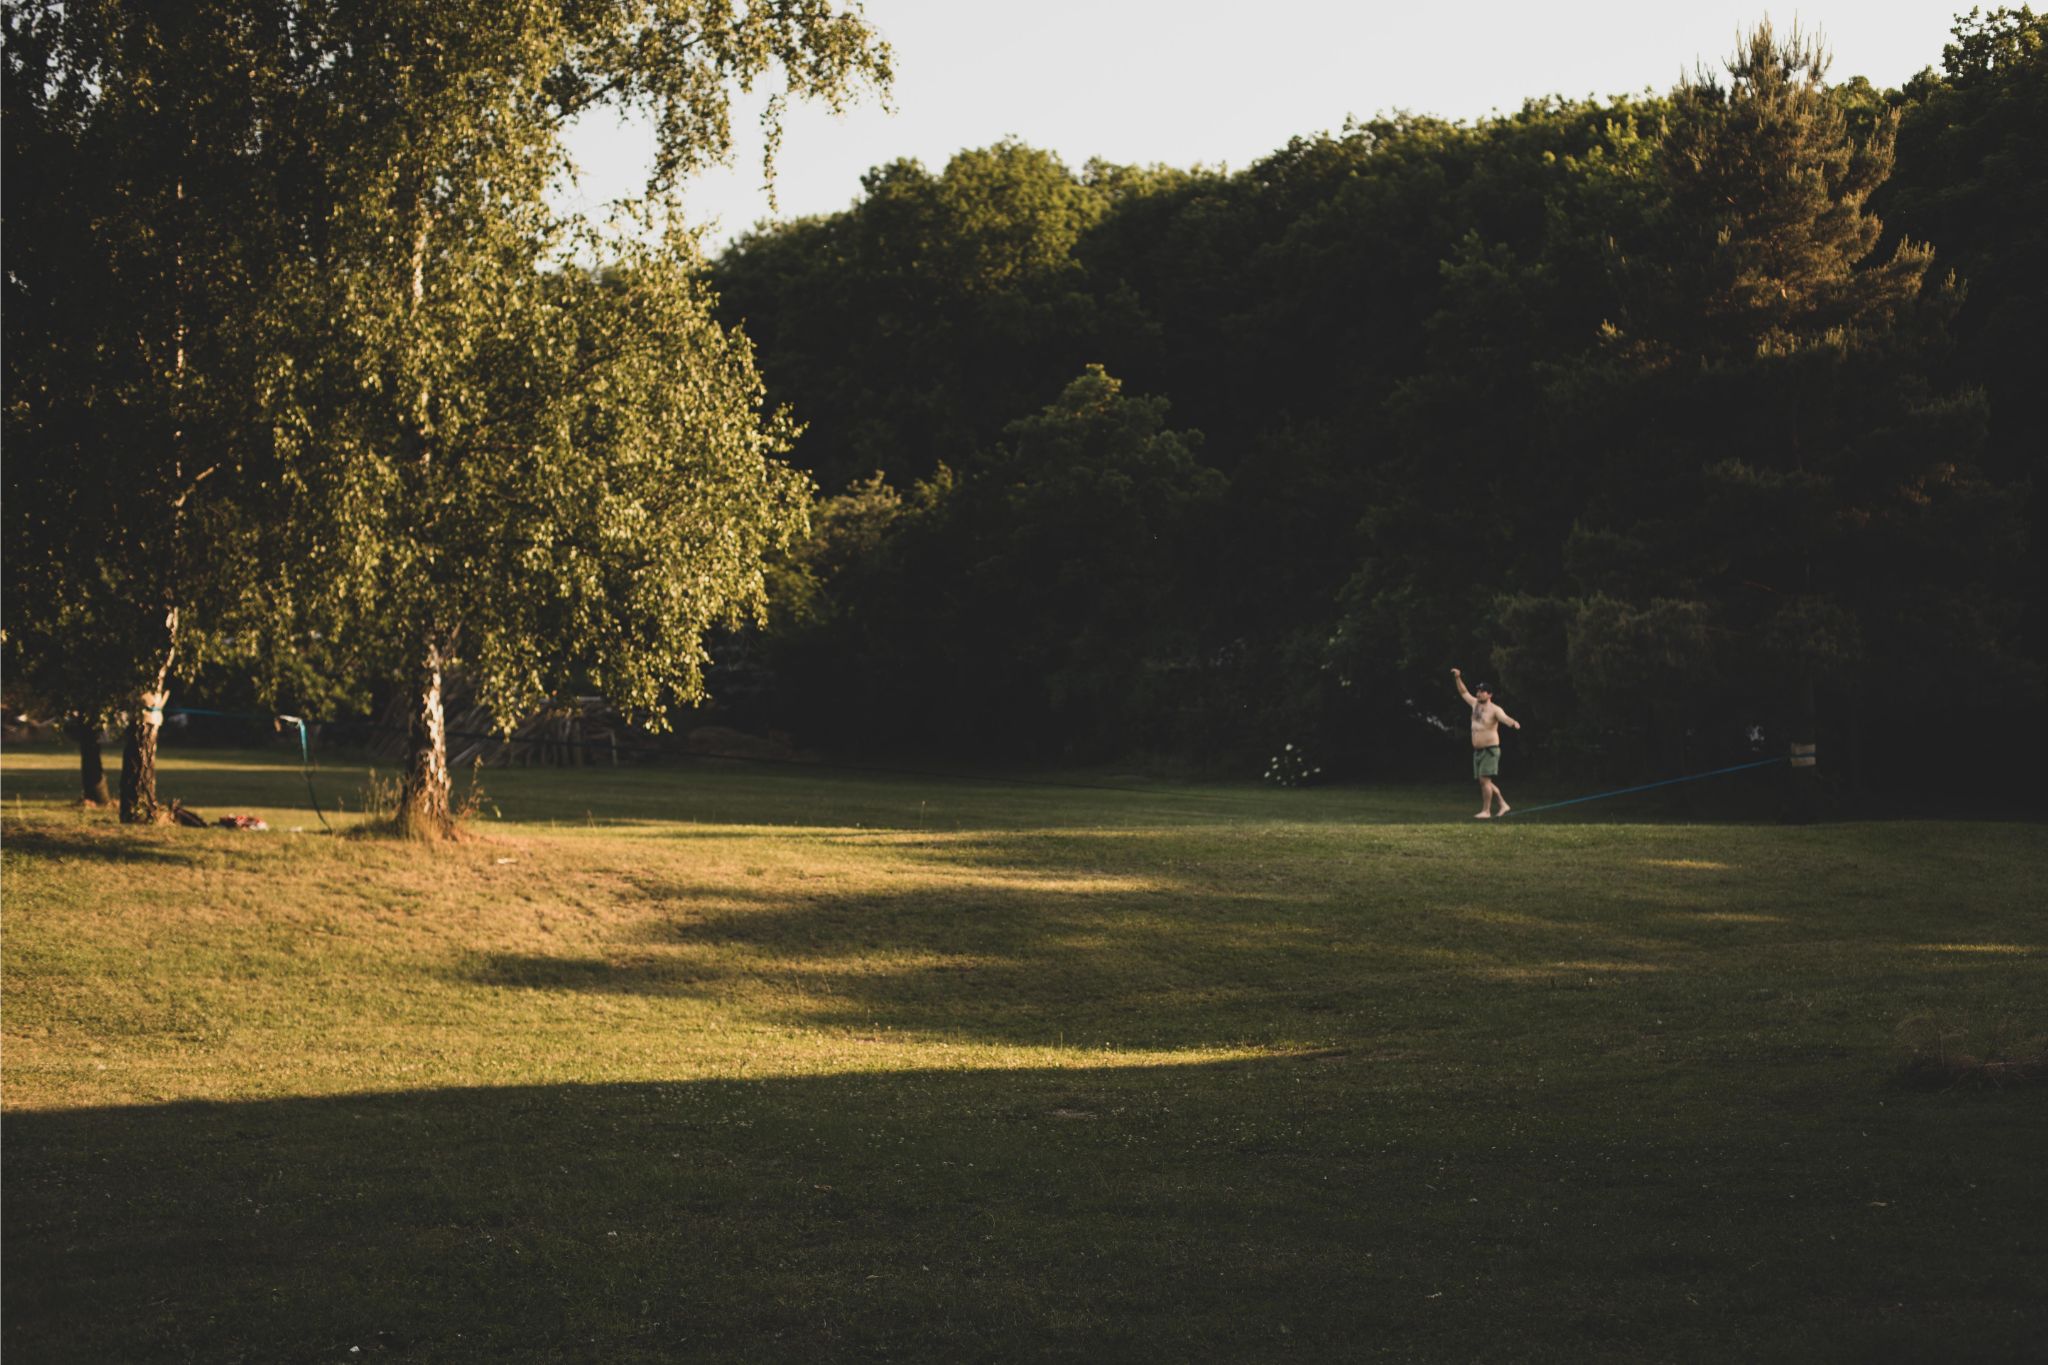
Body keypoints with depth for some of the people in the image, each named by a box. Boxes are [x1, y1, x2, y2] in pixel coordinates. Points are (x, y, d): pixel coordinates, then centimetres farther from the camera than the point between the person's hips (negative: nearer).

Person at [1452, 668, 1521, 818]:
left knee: (1484, 779, -12)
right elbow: (1464, 693, 25)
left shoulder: (1494, 710, -11)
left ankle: (1486, 811, -8)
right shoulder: (1475, 704, 11)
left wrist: (1514, 723, -50)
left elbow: (1505, 718, -29)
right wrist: (1458, 678, 18)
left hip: (1490, 750, -8)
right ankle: (1503, 805, 19)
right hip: (1478, 750, 8)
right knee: (1485, 781, 10)